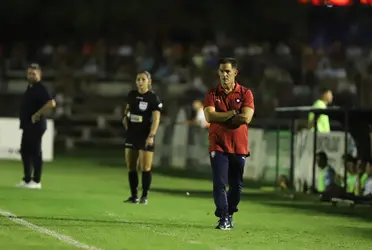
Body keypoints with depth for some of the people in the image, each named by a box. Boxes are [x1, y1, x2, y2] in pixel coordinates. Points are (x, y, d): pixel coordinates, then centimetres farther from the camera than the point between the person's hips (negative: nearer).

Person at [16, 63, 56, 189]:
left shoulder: (40, 88, -14)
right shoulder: (30, 87, 16)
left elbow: (51, 103, -28)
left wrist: (37, 114, -22)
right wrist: (24, 120, 15)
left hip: (35, 125, -10)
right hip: (27, 124, 10)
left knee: (35, 152, -6)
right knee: (25, 151, 13)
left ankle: (36, 181, -2)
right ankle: (27, 179, 20)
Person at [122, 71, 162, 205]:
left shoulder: (153, 98, -10)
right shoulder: (132, 95, 7)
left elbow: (156, 118, -16)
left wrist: (151, 136, -25)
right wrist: (125, 116, 6)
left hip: (145, 136, -6)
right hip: (132, 134, 6)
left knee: (145, 167, -6)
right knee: (131, 167, 7)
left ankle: (144, 196, 2)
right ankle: (134, 196, 15)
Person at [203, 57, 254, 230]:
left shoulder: (245, 93, 2)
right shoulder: (212, 94, 4)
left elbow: (246, 118, -13)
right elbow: (209, 116, -12)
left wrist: (221, 117, -8)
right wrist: (232, 113, -12)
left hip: (239, 147, 1)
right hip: (218, 146, -1)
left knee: (236, 186, 7)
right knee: (219, 183, -12)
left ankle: (230, 214, 26)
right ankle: (223, 218, -9)